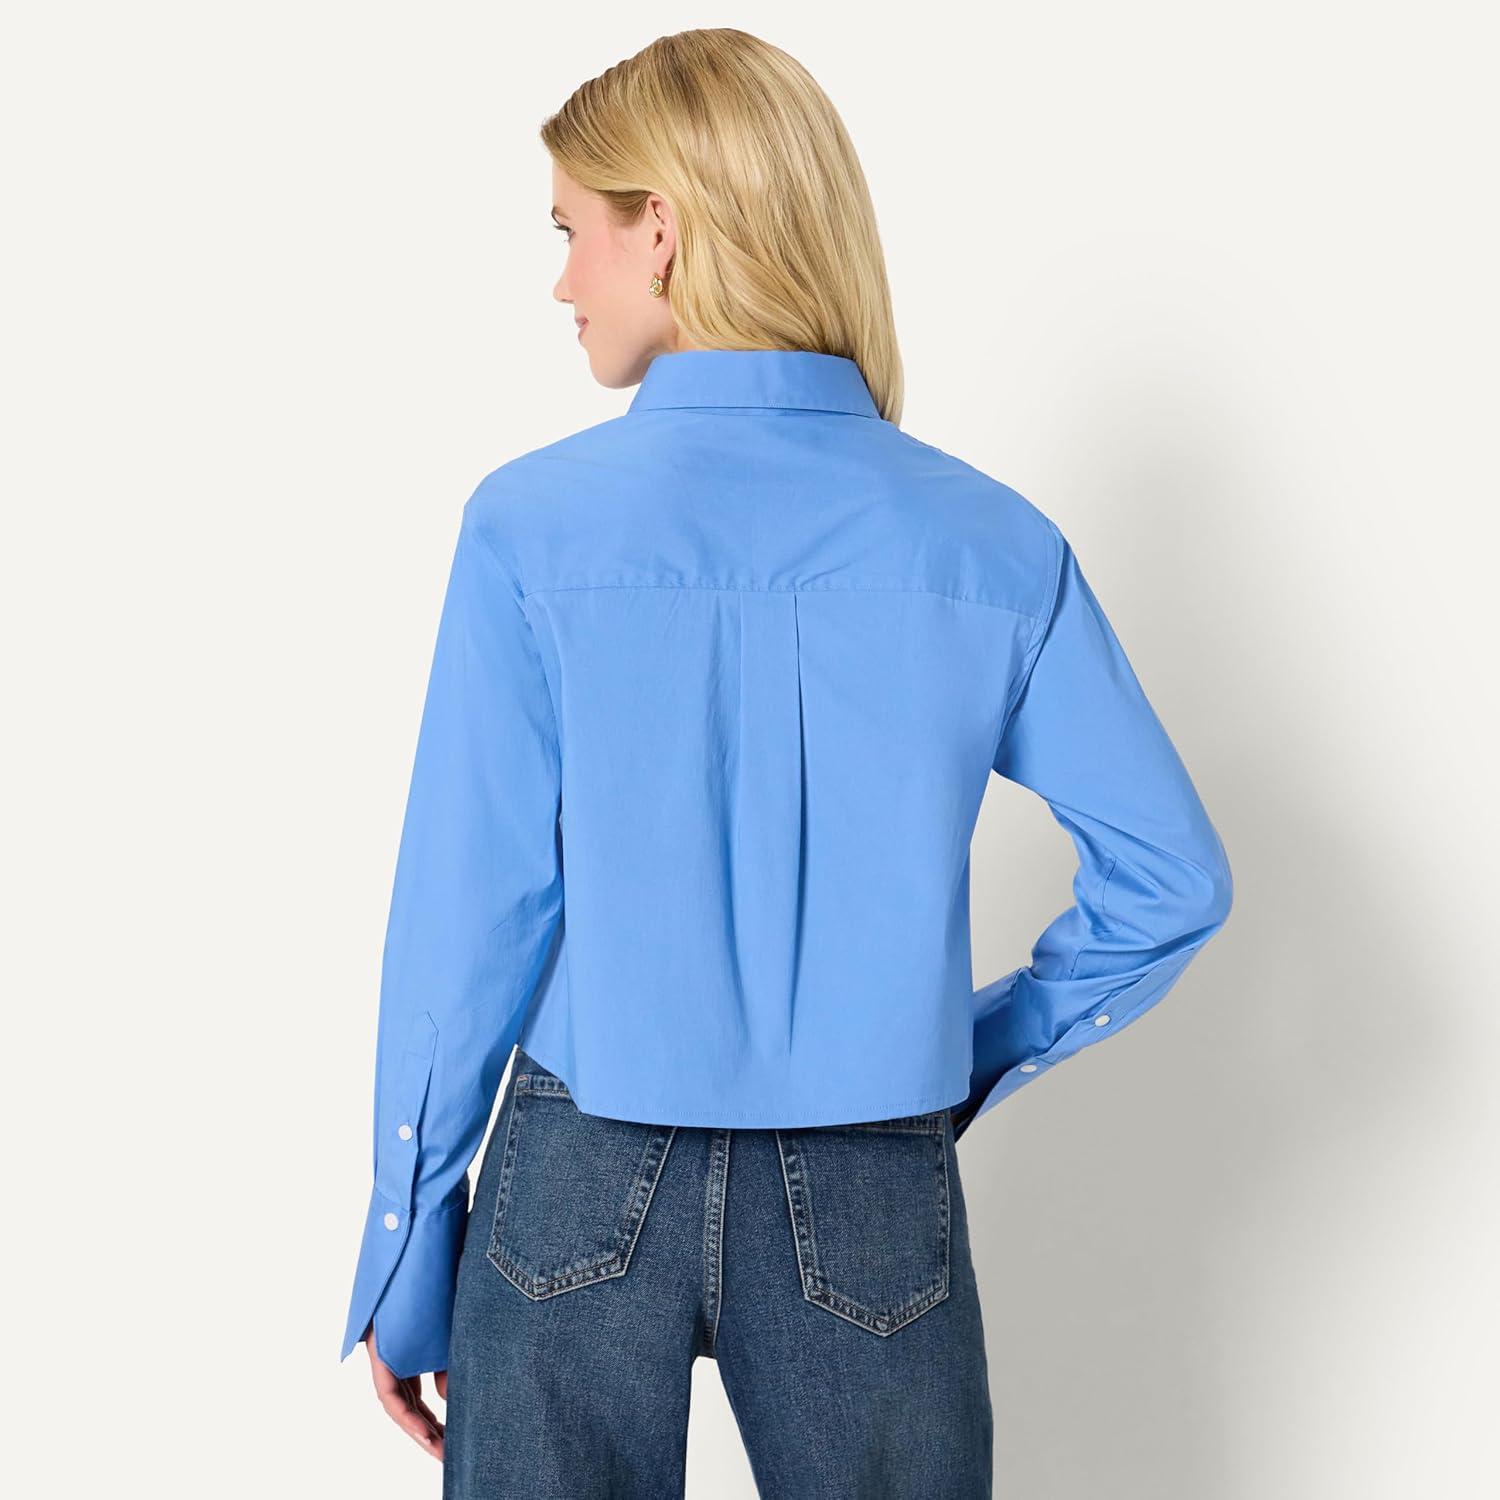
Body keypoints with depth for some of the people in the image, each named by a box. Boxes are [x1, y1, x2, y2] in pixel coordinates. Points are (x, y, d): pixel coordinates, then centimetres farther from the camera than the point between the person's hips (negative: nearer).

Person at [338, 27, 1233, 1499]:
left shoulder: (533, 524, -11)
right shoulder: (995, 545, -5)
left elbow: (470, 914, -9)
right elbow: (1172, 878, -2)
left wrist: (405, 1263, 0)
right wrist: (978, 1050, 10)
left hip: (578, 1200, -1)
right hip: (875, 1214, 2)